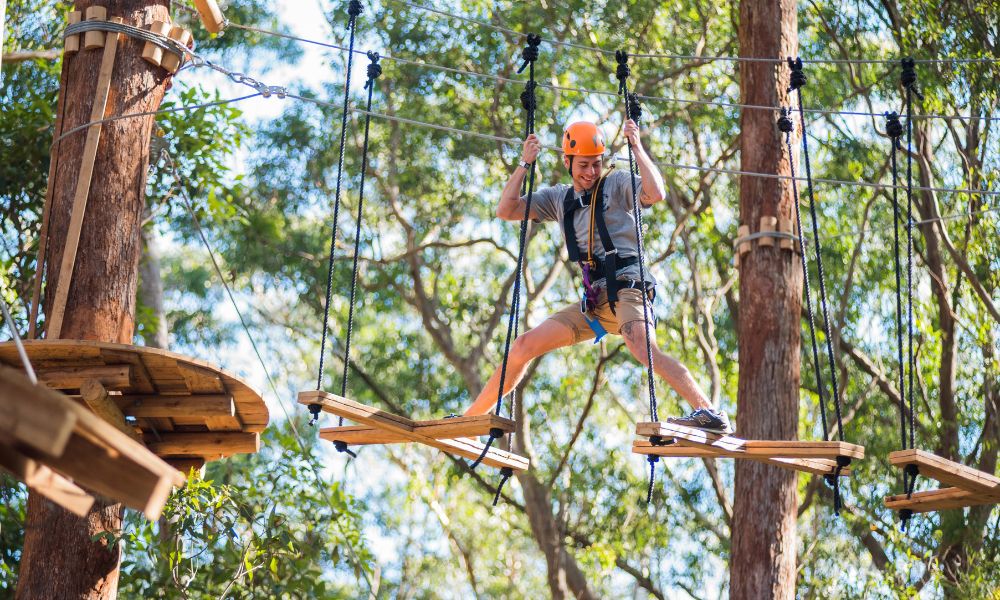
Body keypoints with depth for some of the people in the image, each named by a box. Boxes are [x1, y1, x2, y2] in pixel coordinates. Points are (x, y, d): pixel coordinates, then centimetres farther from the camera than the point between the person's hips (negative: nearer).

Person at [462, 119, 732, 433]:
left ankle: (708, 413, -46)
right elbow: (505, 210, 11)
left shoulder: (617, 183, 1)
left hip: (626, 286, -7)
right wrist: (525, 164, 2)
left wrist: (637, 148, -16)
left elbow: (656, 194, -18)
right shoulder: (558, 198, 18)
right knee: (524, 346, 5)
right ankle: (469, 418, 14)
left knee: (644, 350, -35)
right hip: (594, 299, 7)